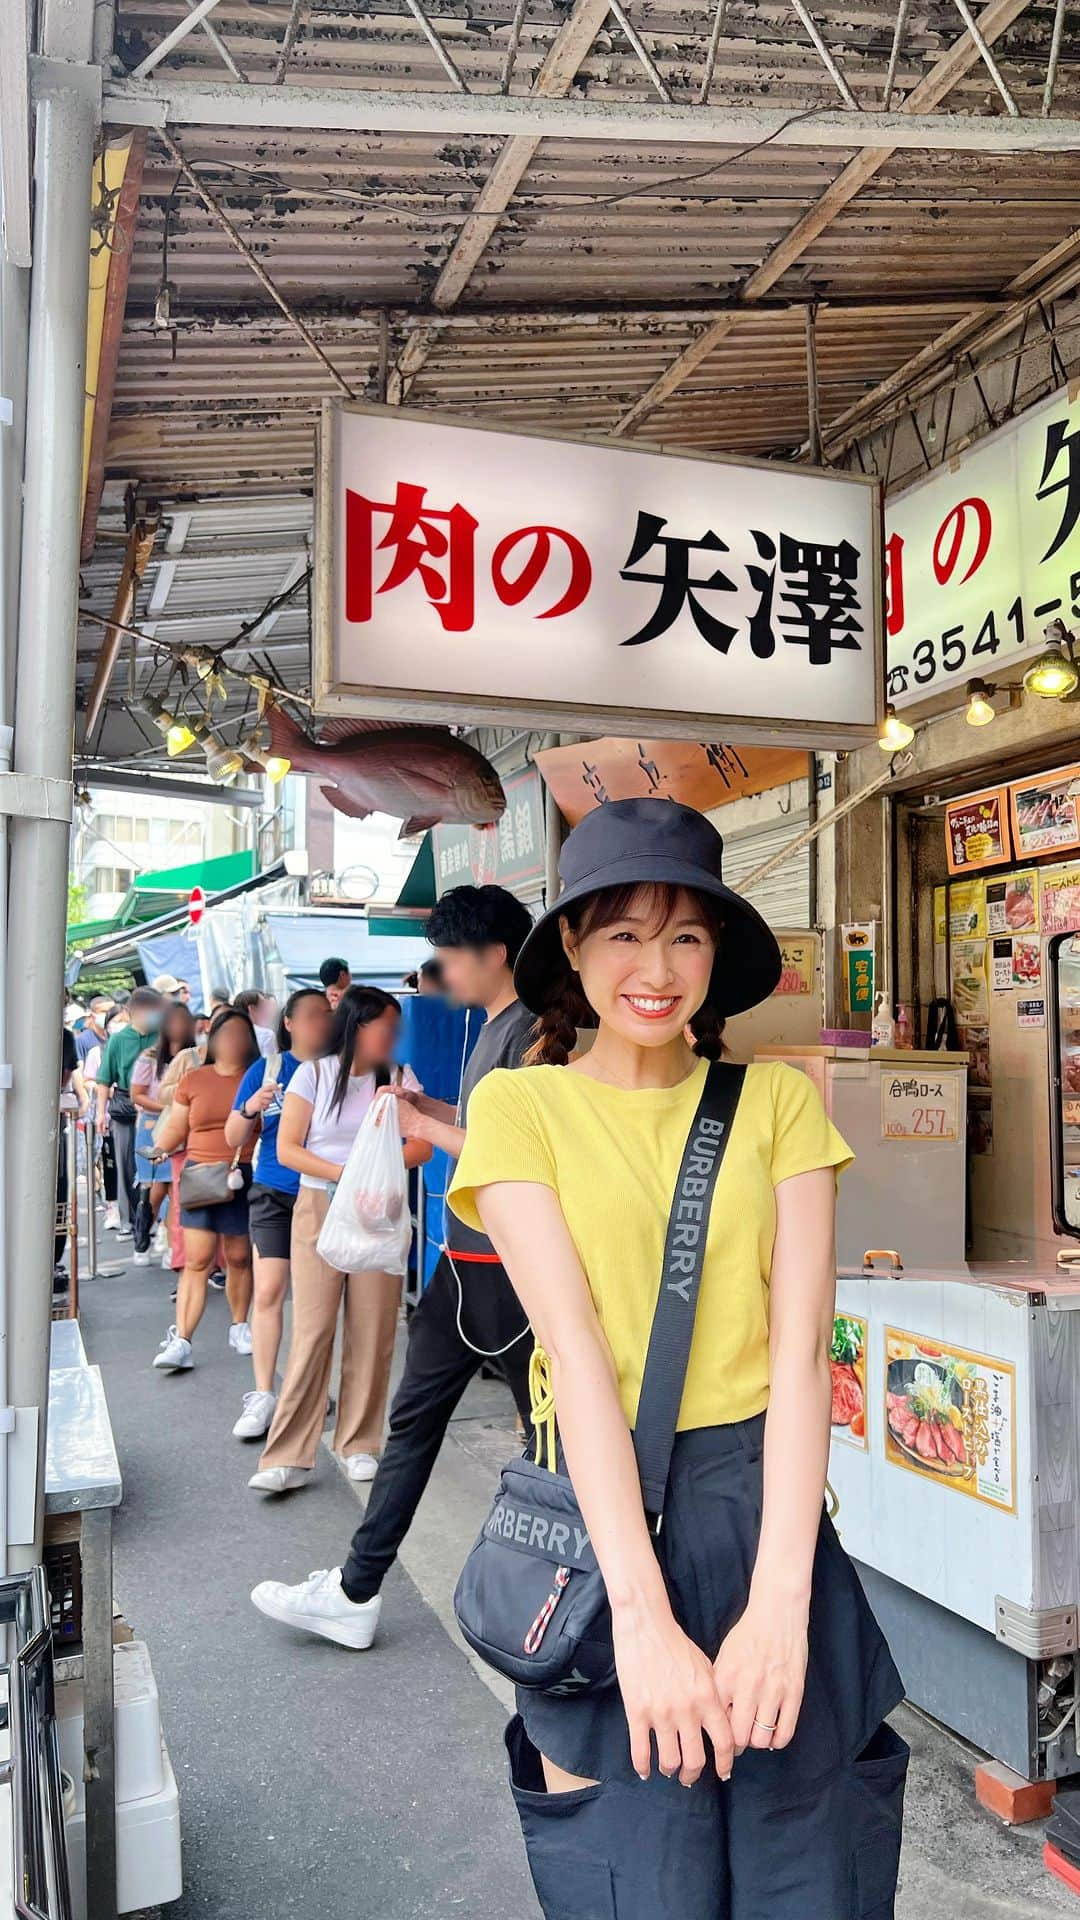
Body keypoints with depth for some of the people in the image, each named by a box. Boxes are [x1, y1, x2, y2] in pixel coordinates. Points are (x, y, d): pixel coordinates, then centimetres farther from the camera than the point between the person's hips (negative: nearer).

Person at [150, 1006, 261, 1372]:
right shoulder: (194, 1081, 7)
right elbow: (175, 1129, 11)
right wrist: (156, 1152, -7)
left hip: (244, 1178, 0)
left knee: (239, 1257, 8)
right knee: (196, 1260, -6)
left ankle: (239, 1326, 27)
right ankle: (180, 1340, -6)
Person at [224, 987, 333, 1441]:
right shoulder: (266, 1069, 4)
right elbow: (234, 1138, 7)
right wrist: (250, 1109, -13)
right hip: (274, 1195, 0)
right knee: (268, 1291, -4)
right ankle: (262, 1395, 6)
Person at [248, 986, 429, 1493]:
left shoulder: (399, 1078, 7)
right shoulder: (314, 1074, 1)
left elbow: (423, 1146, 1)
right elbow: (286, 1149, -3)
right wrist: (341, 1174, -16)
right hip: (320, 1209, -2)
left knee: (372, 1332, 3)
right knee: (312, 1331, -5)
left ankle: (360, 1445, 16)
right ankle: (288, 1458, 1)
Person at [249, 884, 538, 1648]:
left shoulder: (534, 1032, -17)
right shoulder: (493, 1030, 12)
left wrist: (422, 1125, -15)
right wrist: (426, 1105, 9)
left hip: (510, 1268, -9)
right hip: (464, 1263, 10)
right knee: (414, 1417, 12)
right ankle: (356, 1592, 22)